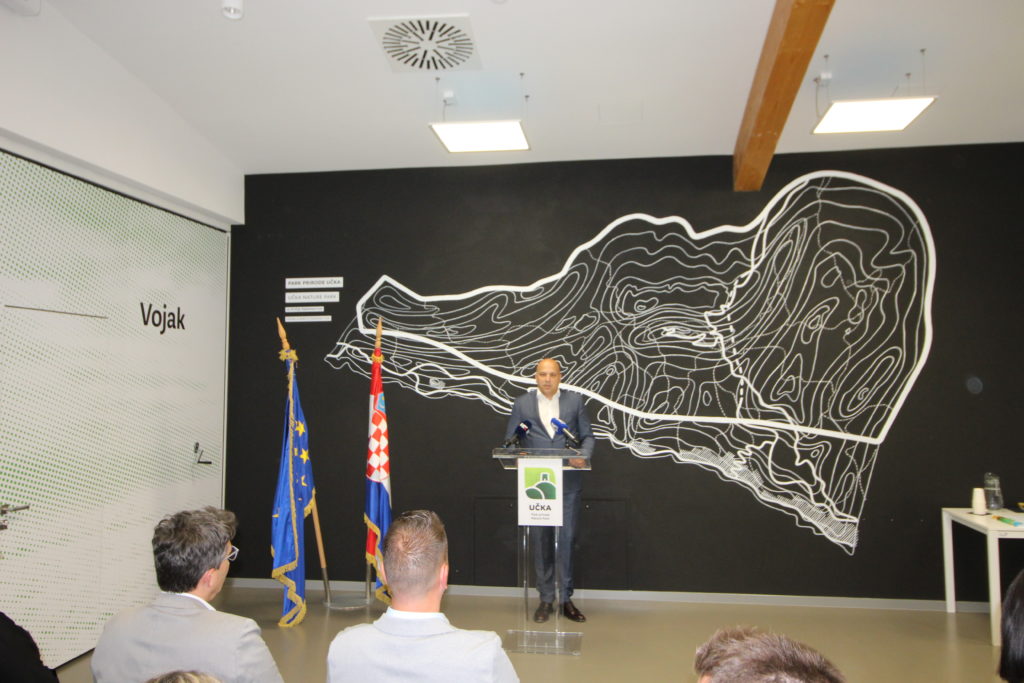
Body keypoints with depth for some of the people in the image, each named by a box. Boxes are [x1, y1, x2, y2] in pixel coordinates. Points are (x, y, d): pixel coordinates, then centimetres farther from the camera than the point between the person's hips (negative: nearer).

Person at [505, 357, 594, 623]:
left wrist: (583, 454, -13)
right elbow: (509, 440, 7)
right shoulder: (522, 403, 7)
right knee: (540, 541, 7)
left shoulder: (574, 400, 7)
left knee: (566, 540, 2)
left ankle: (566, 599, 15)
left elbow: (587, 435, 7)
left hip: (568, 483, 0)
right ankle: (546, 599, 20)